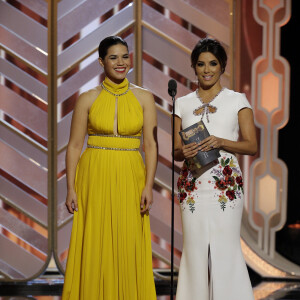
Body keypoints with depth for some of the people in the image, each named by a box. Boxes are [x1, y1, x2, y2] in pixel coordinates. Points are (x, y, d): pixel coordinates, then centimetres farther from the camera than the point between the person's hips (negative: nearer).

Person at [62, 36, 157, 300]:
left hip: (130, 178, 1)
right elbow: (74, 146, 3)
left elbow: (151, 144, 2)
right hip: (95, 177, -1)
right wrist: (71, 188, -3)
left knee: (129, 246, 0)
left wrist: (149, 185, -7)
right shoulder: (88, 99, 3)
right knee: (95, 246, 0)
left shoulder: (144, 97, 5)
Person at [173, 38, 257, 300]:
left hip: (226, 185, -2)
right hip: (193, 186, 2)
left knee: (226, 247, -8)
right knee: (195, 247, -1)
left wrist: (220, 142, -15)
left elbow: (251, 146, 1)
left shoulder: (237, 101, 7)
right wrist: (184, 152, -10)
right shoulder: (182, 104, 13)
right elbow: (174, 150, 13)